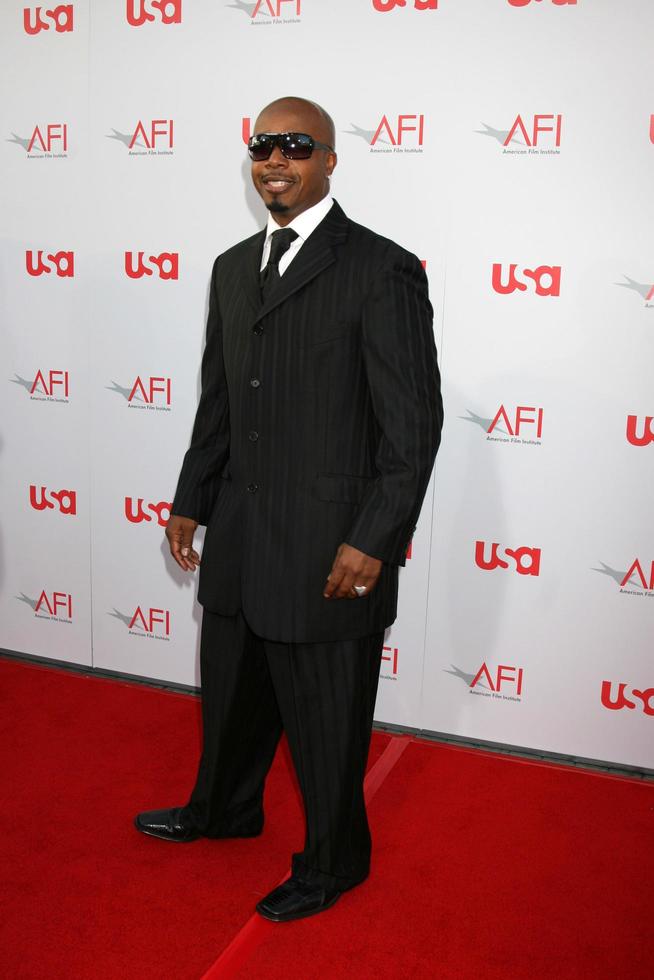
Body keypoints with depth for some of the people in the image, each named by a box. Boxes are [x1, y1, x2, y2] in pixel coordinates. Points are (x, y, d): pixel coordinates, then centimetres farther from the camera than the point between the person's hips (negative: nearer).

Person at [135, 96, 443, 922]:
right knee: (231, 692, 24)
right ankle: (223, 809, 51)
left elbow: (415, 423, -14)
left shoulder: (382, 271, -12)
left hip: (329, 553, -7)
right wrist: (191, 502, 17)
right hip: (239, 542, 7)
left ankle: (333, 862, 35)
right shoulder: (233, 268, 11)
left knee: (326, 722, 10)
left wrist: (372, 542, -18)